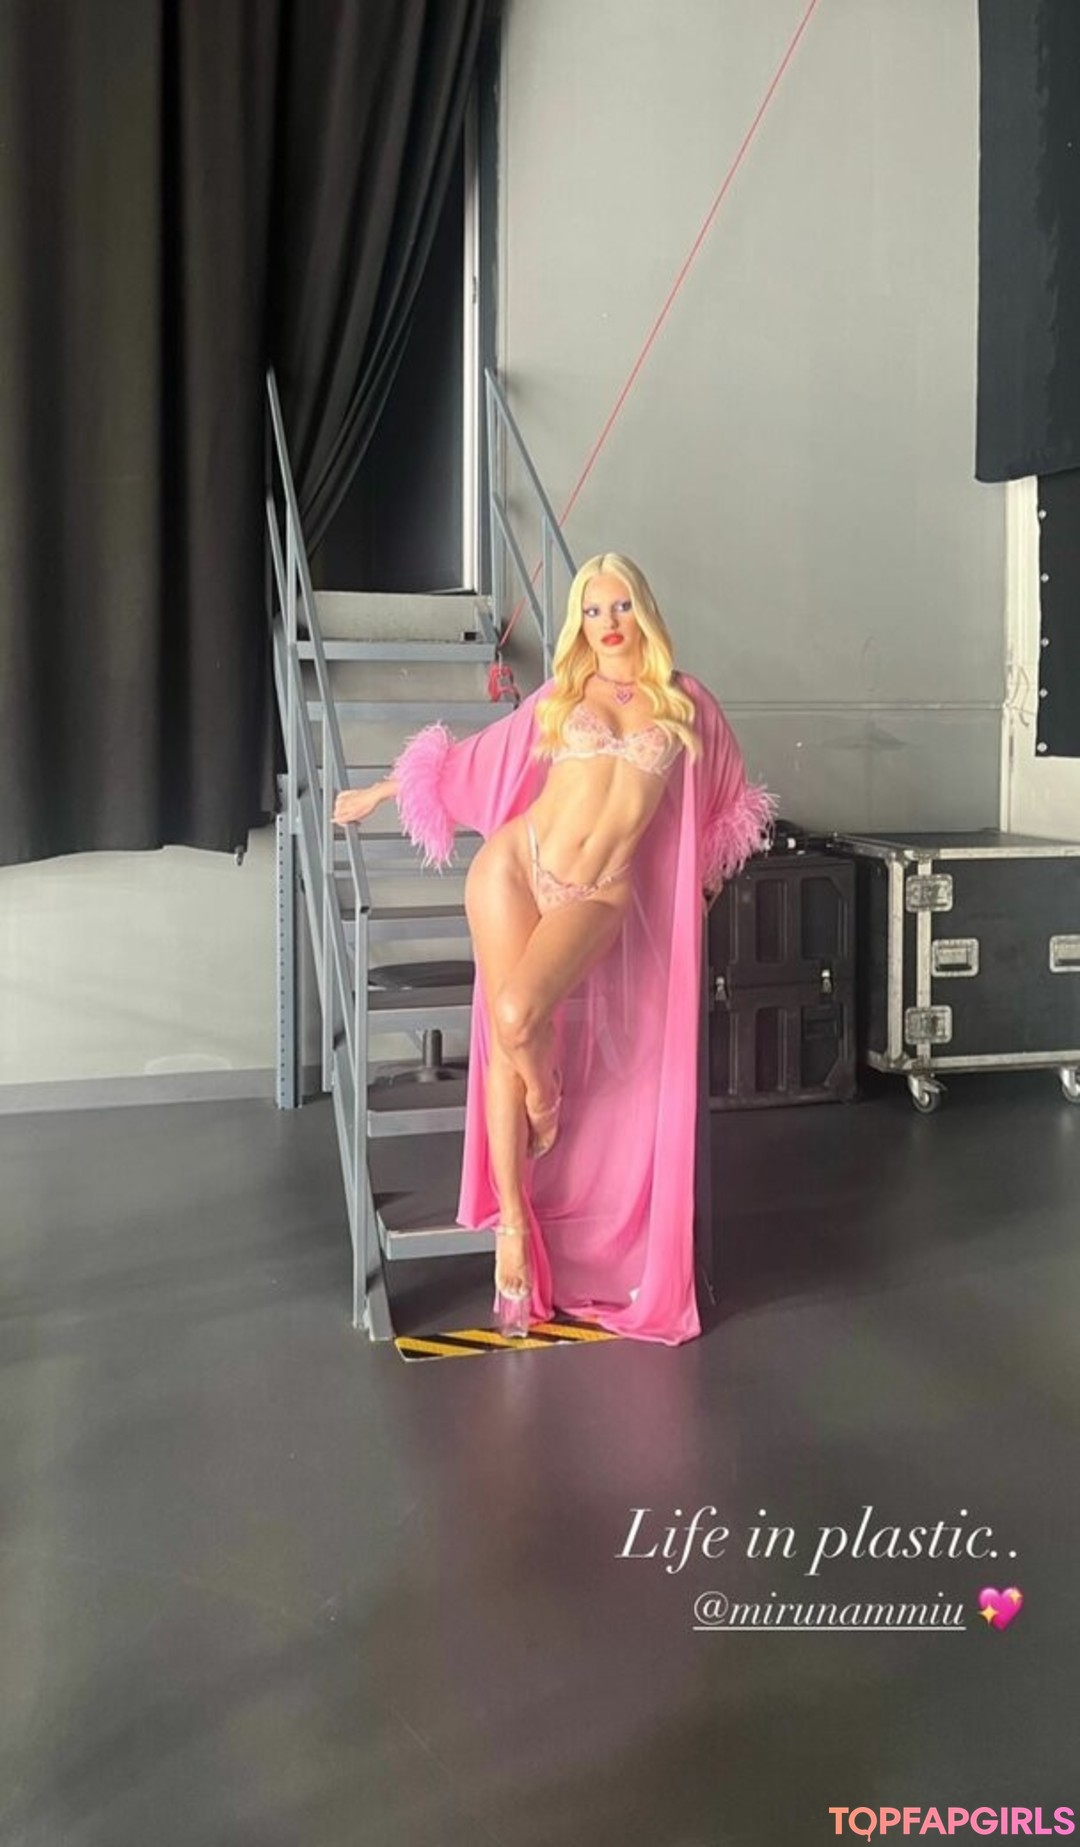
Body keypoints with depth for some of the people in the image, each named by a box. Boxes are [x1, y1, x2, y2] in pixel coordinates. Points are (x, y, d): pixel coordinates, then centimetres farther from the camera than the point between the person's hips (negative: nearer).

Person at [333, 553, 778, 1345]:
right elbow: (474, 760, 21)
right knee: (503, 1047, -3)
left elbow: (728, 797, 25)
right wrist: (380, 792, 25)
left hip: (600, 897, -1)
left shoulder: (685, 701, 11)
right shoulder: (560, 696, 12)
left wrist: (701, 878, 27)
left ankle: (546, 1098, 8)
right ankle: (514, 1228, 9)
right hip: (515, 864, 2)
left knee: (518, 1015, -28)